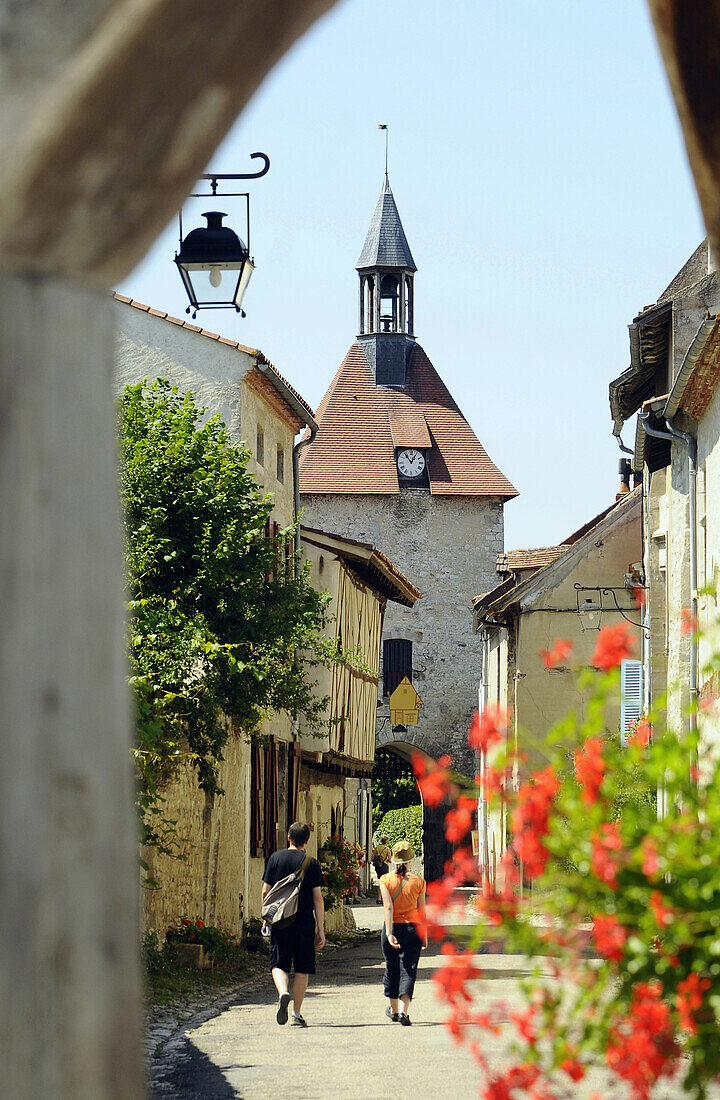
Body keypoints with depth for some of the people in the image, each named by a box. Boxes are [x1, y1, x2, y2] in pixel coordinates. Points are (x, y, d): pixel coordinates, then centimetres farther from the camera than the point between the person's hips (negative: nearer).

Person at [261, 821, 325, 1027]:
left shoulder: (275, 858, 2)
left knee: (279, 964, 6)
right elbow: (317, 898, -2)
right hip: (304, 922, 0)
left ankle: (283, 992, -24)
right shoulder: (311, 863, -1)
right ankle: (296, 1014, 10)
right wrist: (321, 929, 1)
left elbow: (266, 891, 3)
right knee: (302, 968, 9)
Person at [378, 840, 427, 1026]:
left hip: (392, 927, 0)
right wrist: (424, 935, 9)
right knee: (408, 970, 0)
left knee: (392, 969, 17)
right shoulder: (418, 881, -3)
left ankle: (394, 1009, 33)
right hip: (412, 928, 0)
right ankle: (403, 1011, -18)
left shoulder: (385, 880, -5)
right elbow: (421, 911, 1)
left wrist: (389, 933, -22)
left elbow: (388, 907, -16)